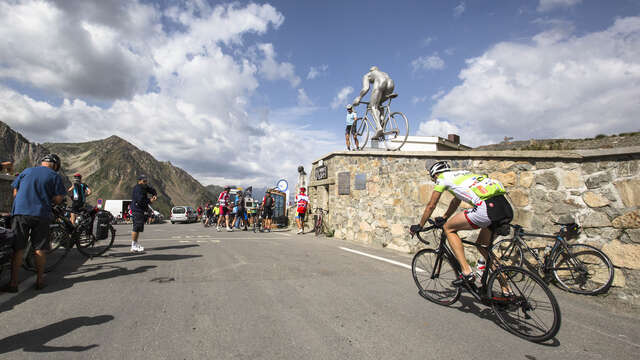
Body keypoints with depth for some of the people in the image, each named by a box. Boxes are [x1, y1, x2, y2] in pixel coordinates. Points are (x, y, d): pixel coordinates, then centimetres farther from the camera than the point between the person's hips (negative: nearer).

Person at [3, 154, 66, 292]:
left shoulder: (26, 171, 13)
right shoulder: (55, 176, 3)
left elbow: (15, 193, 14)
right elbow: (58, 199, -2)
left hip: (19, 212, 2)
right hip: (41, 214, -2)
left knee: (18, 249, 6)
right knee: (40, 248, 6)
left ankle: (13, 283, 7)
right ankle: (40, 280, 15)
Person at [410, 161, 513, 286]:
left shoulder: (442, 178, 11)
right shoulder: (461, 174, 32)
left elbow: (431, 206, 16)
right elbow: (456, 201, 45)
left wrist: (419, 226, 28)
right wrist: (443, 218, 55)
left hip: (488, 207, -8)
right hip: (506, 207, 8)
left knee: (449, 228, 8)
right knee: (483, 245, 24)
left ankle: (467, 272, 2)